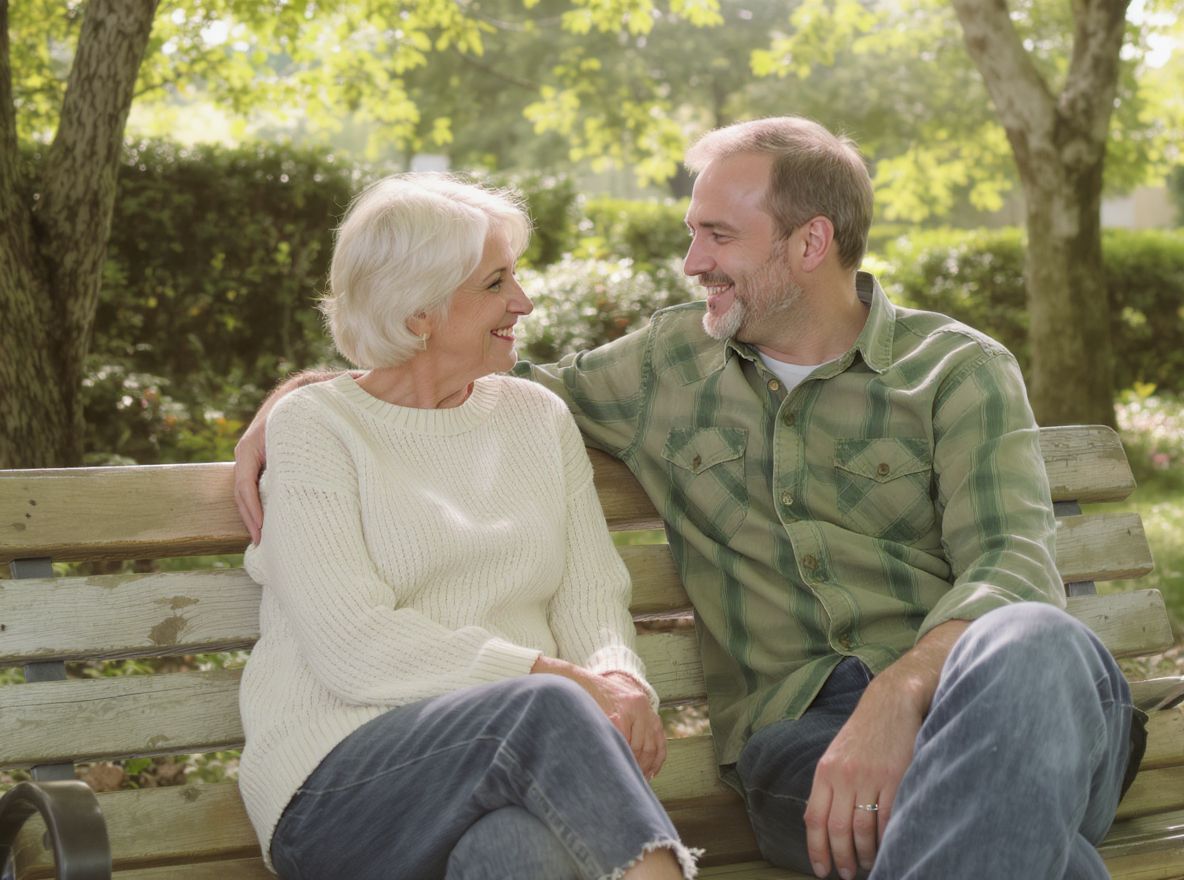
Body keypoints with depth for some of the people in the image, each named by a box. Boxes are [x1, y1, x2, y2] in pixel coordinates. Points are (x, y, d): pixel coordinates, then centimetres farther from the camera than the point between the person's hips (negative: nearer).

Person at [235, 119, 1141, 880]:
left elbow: (1013, 567, -7)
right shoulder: (670, 361, 20)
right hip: (797, 728, 0)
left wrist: (899, 695, -27)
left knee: (1027, 644, -41)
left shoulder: (957, 368, 8)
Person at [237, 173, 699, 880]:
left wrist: (619, 679, -14)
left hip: (521, 757, 3)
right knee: (549, 710, -34)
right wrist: (556, 678, -18)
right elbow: (353, 648, -11)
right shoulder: (313, 428, 2)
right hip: (340, 780, -3)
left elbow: (592, 593, 11)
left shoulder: (537, 416, 18)